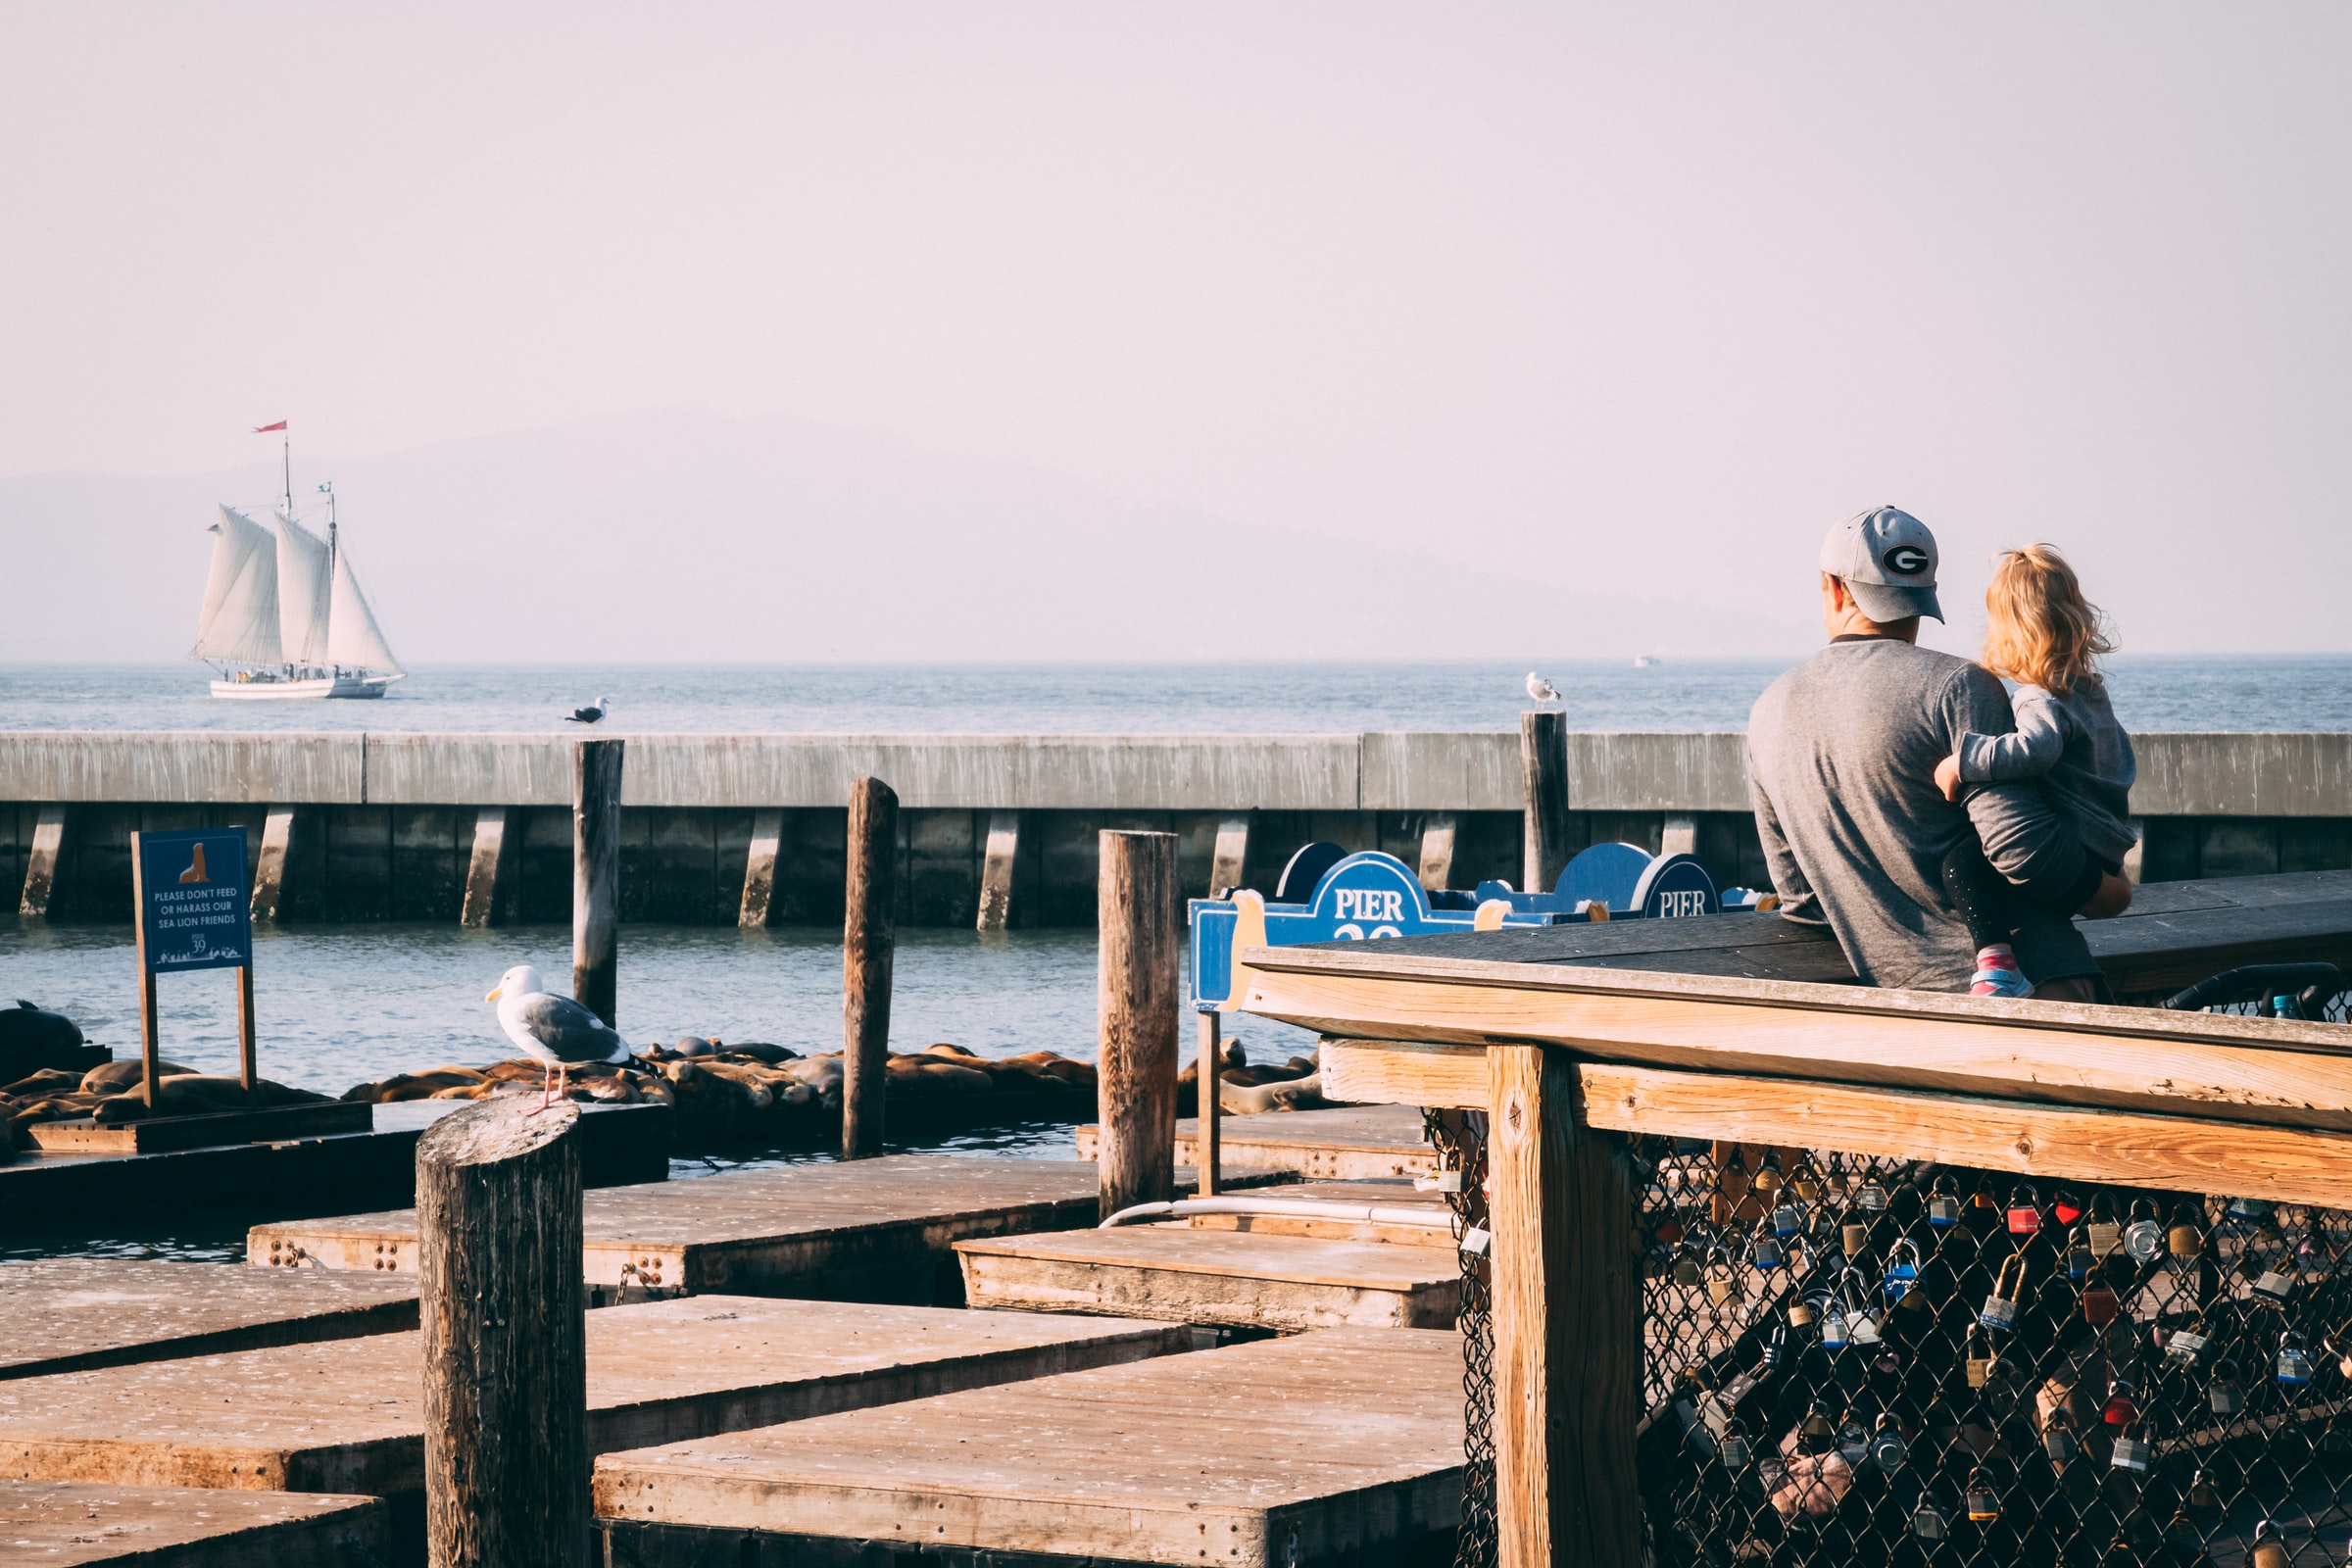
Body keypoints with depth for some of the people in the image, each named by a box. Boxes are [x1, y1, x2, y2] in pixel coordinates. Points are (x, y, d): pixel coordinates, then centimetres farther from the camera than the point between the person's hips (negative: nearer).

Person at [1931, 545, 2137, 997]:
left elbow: (2034, 748, -38)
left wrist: (1963, 761, -32)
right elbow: (2123, 762, 30)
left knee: (1964, 860, -29)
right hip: (2105, 860, 11)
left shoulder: (2042, 701, -14)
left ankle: (1997, 967, -41)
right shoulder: (2091, 690, 17)